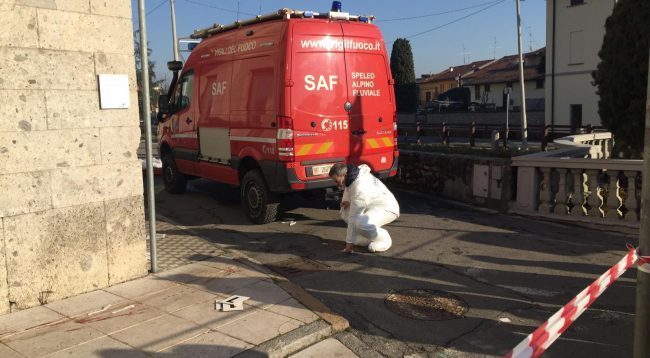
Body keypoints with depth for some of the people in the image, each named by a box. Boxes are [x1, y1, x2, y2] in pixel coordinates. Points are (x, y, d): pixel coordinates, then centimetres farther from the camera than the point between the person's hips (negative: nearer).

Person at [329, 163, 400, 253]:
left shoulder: (360, 187, -31)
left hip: (387, 208, -10)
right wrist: (347, 201, 1)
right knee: (345, 211, 5)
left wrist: (350, 242, -24)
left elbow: (354, 217, -29)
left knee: (361, 224, -36)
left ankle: (384, 240, -9)